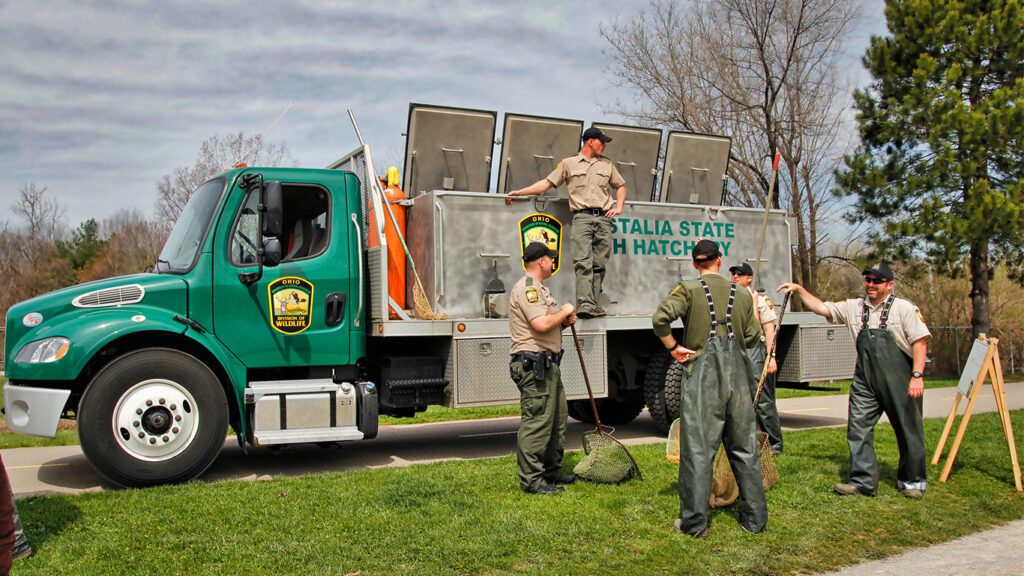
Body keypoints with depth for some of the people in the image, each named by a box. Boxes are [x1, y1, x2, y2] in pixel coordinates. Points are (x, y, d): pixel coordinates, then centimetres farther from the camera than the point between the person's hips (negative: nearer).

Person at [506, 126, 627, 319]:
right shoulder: (569, 164, 11)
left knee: (599, 264, -1)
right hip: (582, 218, -3)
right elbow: (547, 183, 8)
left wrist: (618, 207, 11)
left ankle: (595, 305, 0)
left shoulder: (607, 164, 20)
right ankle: (585, 304, -25)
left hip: (603, 218, 3)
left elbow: (621, 186, 29)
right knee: (583, 262, -16)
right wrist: (518, 192, 0)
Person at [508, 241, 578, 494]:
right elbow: (541, 324, -25)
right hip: (534, 365, -11)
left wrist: (564, 320, 8)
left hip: (548, 365, 11)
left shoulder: (540, 287, 22)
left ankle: (551, 471, 29)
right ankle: (531, 480, -3)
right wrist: (563, 312, -9)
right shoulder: (527, 287, -13)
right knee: (536, 422, -8)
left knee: (557, 419, 17)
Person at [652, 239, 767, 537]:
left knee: (698, 449, 2)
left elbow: (661, 318, -17)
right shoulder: (742, 294, 10)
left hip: (703, 372, -3)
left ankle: (694, 522, 7)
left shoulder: (689, 289, -2)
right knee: (744, 448, 13)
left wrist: (673, 347, -5)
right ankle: (755, 518, 21)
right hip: (737, 373, 4)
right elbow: (752, 337, 10)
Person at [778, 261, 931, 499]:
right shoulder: (854, 307, 10)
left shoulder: (903, 308, -3)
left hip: (898, 381, -4)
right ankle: (862, 481, 7)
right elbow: (821, 308, 13)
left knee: (908, 431, 6)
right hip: (865, 382, 4)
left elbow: (920, 342, -8)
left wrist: (917, 375, -15)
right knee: (858, 428, 0)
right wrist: (799, 290, 2)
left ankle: (913, 481, 22)